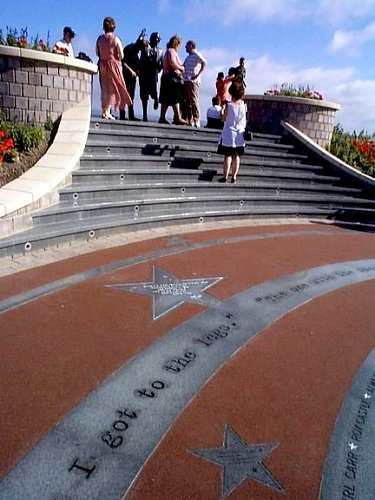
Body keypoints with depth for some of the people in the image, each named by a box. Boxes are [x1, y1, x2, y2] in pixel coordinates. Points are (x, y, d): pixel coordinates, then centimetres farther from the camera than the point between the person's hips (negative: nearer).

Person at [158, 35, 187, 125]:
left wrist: (180, 67, 11)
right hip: (173, 77, -10)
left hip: (167, 77, 10)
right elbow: (173, 64, -21)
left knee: (166, 99, 7)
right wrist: (181, 68, -7)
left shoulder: (168, 51, 23)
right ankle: (178, 118, -15)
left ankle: (162, 117, 7)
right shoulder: (171, 51, -7)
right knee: (175, 98, -12)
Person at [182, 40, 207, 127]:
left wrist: (198, 75, -21)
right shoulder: (188, 57, 24)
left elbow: (204, 63, -17)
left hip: (193, 81, -9)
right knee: (187, 102, 7)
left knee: (194, 101, -11)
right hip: (186, 81, 9)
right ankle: (189, 121, 11)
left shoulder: (196, 55, -2)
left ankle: (196, 121, -11)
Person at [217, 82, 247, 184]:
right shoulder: (244, 105, -3)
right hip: (240, 134, 3)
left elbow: (224, 119, -5)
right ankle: (234, 177, 13)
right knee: (236, 156, 9)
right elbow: (244, 121, 6)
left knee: (228, 156, 2)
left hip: (229, 134, -3)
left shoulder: (229, 105, -13)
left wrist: (223, 111, 9)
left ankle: (225, 176, 4)